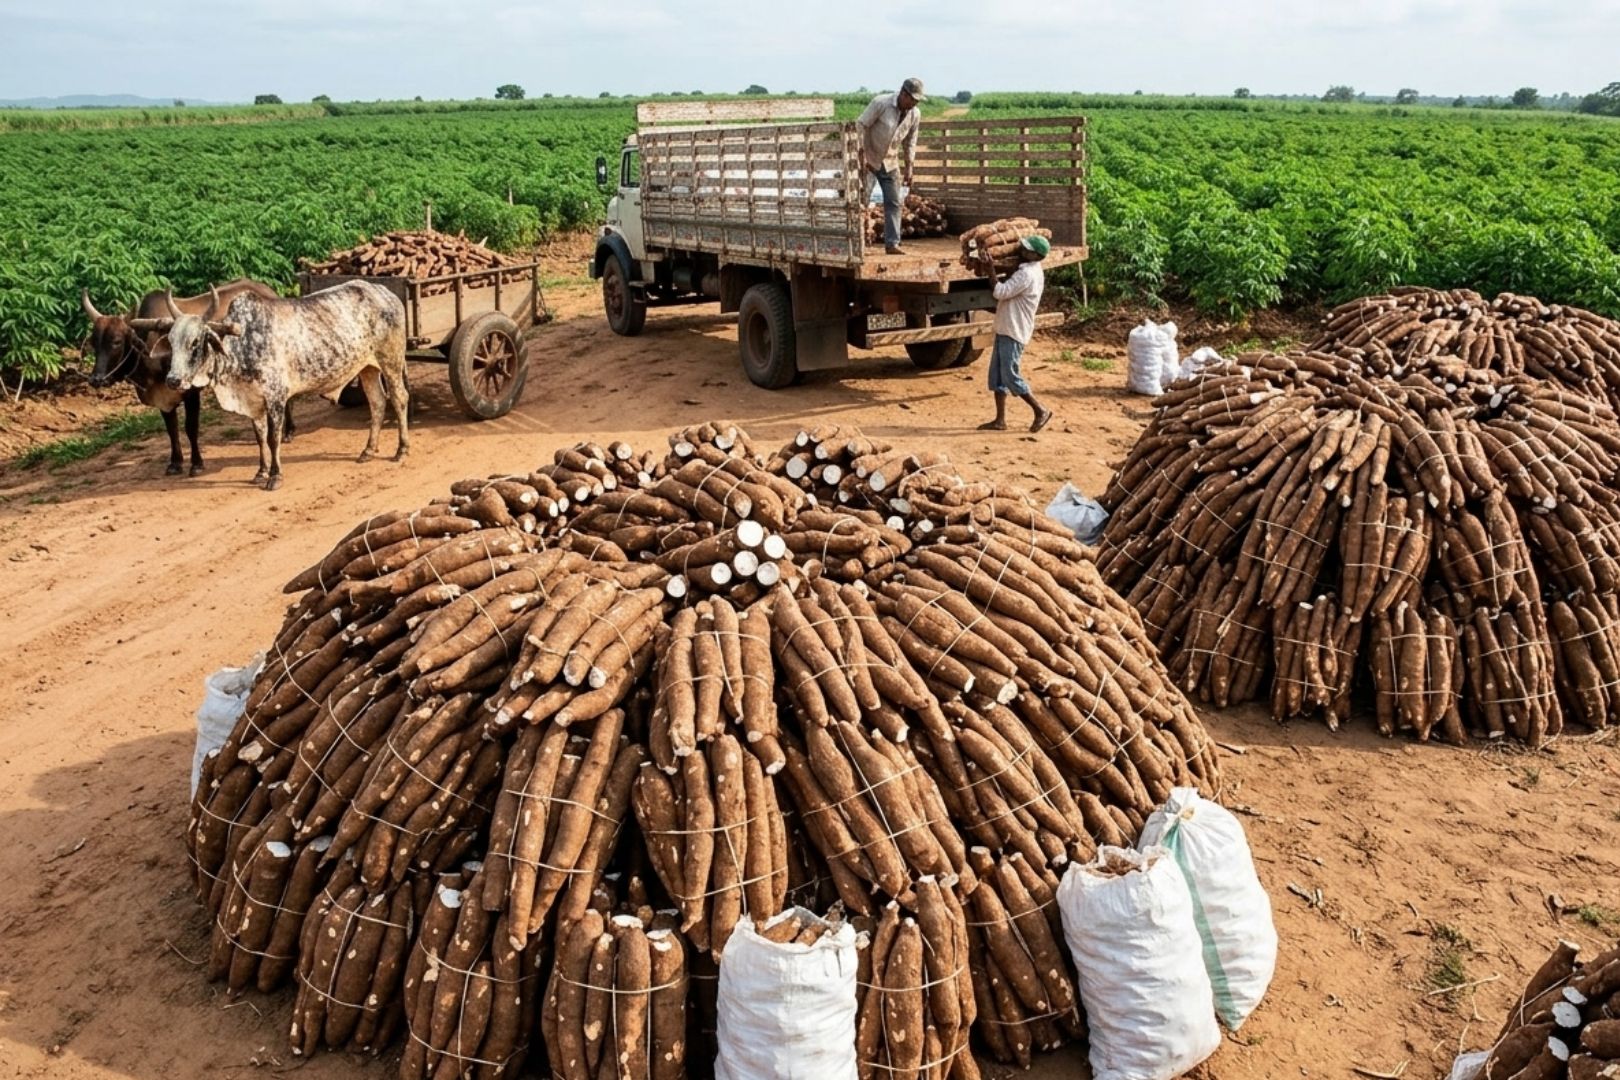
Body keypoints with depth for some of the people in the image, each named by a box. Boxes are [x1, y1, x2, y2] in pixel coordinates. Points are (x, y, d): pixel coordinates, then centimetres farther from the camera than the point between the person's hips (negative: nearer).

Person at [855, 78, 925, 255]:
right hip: (868, 159, -5)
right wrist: (862, 155, -22)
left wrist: (909, 168, 5)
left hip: (890, 162, 5)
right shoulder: (881, 103, -19)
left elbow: (910, 142, 9)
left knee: (893, 203, 2)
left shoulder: (915, 114, -3)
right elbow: (860, 126, -17)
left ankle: (892, 243, 5)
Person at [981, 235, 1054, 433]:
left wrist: (990, 268, -17)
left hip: (1013, 332, -10)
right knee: (997, 374, 10)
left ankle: (1041, 411, 6)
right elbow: (1008, 292, 22)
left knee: (1010, 376, -5)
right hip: (1005, 329, 10)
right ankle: (1000, 420, 13)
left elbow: (1000, 292, -24)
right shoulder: (1027, 270, 12)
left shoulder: (1027, 274, -21)